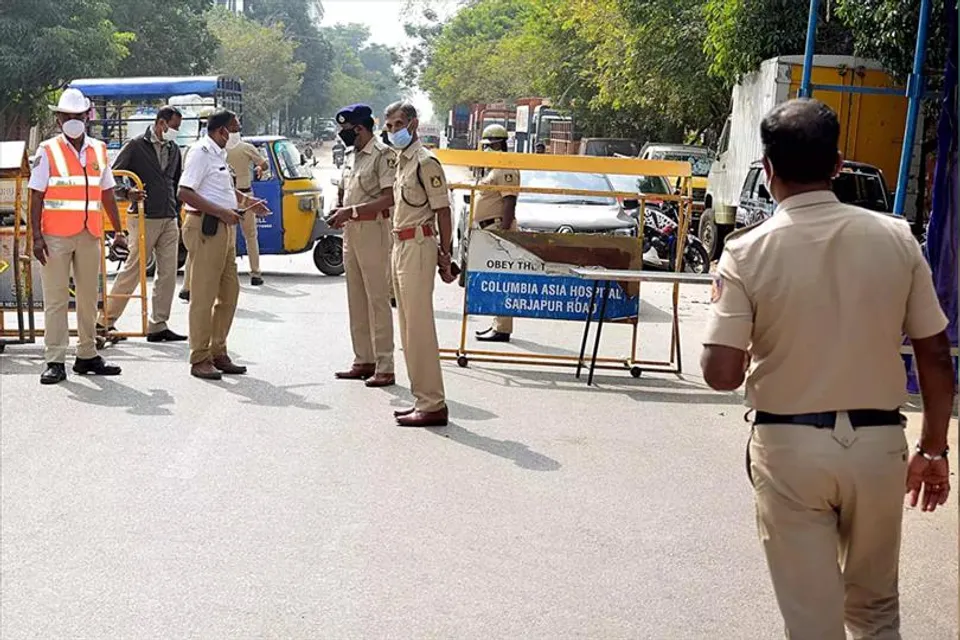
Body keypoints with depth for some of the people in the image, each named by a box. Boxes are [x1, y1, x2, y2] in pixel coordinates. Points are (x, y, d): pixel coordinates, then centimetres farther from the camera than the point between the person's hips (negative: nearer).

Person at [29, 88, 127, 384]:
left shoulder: (98, 150, 11)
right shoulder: (48, 151, -1)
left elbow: (107, 194, 15)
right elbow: (36, 197, -3)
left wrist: (118, 231, 9)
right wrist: (37, 236, -11)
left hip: (89, 236, 4)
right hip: (56, 237, -4)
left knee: (89, 297, 9)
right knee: (55, 299, -3)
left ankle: (87, 355, 18)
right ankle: (55, 361, 0)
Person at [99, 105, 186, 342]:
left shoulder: (174, 149, 15)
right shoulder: (137, 146, -4)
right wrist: (127, 193, -24)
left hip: (169, 220, 6)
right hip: (144, 218, -6)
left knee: (168, 274, 2)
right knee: (132, 270, -4)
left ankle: (158, 326, 8)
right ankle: (106, 320, 7)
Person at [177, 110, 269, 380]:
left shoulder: (219, 155, 19)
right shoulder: (201, 153, -11)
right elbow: (185, 193, -20)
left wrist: (248, 202, 21)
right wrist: (221, 212, -22)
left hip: (225, 228, 10)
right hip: (205, 227, -10)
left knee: (229, 293, 12)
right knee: (204, 296, -6)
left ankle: (218, 353, 21)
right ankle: (200, 359, -1)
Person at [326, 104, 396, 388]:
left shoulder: (383, 154, -11)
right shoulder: (357, 155, 17)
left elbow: (389, 198, -18)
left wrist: (352, 211, -19)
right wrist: (343, 211, 9)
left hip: (373, 230, -9)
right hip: (351, 231, 9)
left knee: (377, 299, -7)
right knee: (357, 300, 12)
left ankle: (385, 367, -4)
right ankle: (364, 361, 20)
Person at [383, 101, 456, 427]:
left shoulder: (425, 162, -11)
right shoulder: (401, 161, 17)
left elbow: (443, 212, -13)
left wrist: (445, 259, -14)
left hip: (418, 246, -10)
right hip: (401, 245, 10)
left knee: (419, 327, -10)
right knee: (409, 328, 12)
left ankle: (432, 405, -6)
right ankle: (423, 400, 19)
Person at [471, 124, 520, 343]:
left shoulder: (506, 170, -11)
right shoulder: (494, 170, 22)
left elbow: (509, 204, -20)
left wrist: (503, 231, -27)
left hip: (498, 228, -11)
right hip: (487, 229, 11)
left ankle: (502, 329, -11)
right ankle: (498, 324, 19)